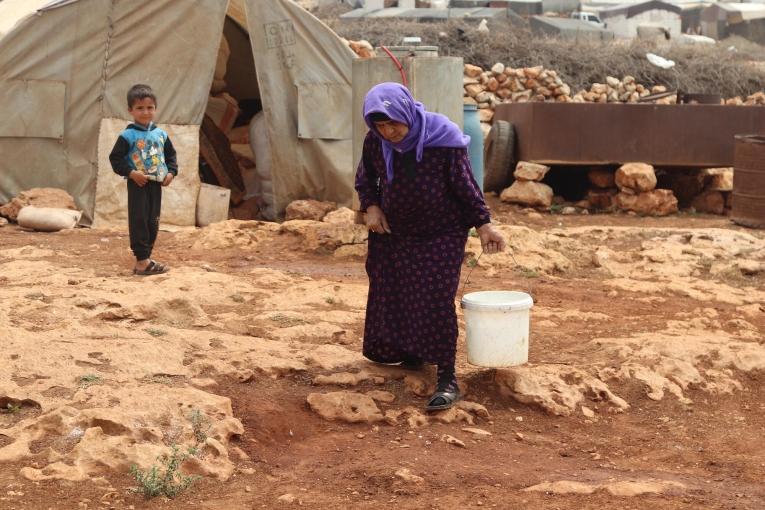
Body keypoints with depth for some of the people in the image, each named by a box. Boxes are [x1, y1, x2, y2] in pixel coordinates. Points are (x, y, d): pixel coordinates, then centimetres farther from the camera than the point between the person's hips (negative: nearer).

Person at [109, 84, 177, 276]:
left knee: (153, 222, 9)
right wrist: (131, 173, -19)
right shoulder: (128, 136, -7)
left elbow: (171, 155, 18)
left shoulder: (160, 134, 9)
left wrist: (171, 172, 2)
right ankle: (142, 261, -6)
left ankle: (145, 259, 18)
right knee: (139, 222, -7)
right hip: (138, 185, -6)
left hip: (156, 184, 6)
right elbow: (116, 158, -8)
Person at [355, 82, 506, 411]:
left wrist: (483, 224, -12)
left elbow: (465, 185, -12)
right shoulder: (375, 142, -8)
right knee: (390, 296, 10)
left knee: (436, 302, -12)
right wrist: (371, 207, -7)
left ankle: (447, 380, -7)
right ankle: (409, 355, 33)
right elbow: (365, 178, 10)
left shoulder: (443, 140, -20)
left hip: (441, 236, -5)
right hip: (392, 233, 5)